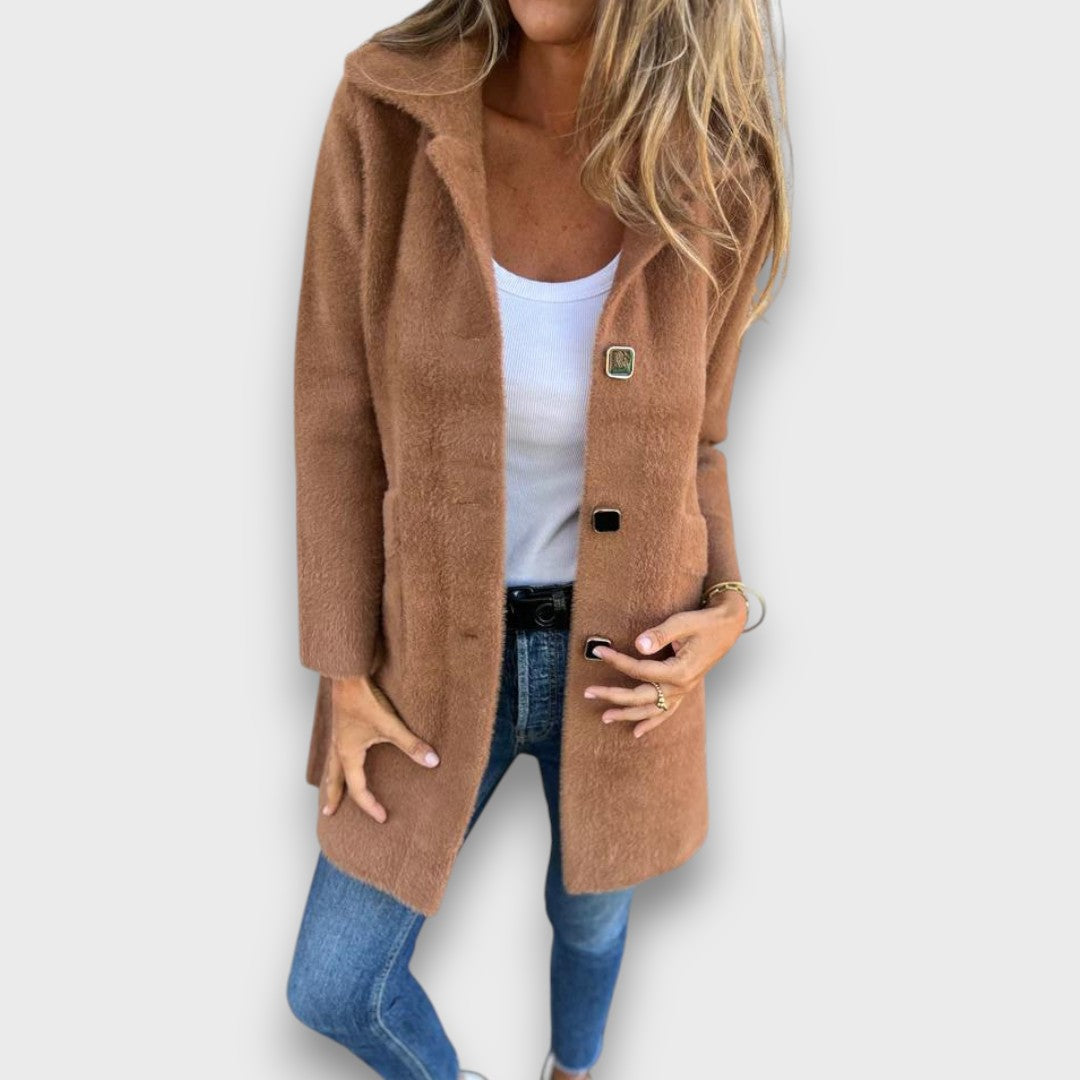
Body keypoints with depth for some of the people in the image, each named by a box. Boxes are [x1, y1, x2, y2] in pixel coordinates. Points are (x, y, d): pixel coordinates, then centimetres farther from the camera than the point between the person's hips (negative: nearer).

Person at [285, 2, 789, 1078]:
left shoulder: (716, 180, -14)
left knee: (589, 908, 27)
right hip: (438, 646, 0)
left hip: (618, 651, 1)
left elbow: (690, 444, 1)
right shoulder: (386, 115, -17)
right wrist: (345, 676, -8)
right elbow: (339, 416, -10)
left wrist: (727, 610, -15)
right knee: (331, 989, 13)